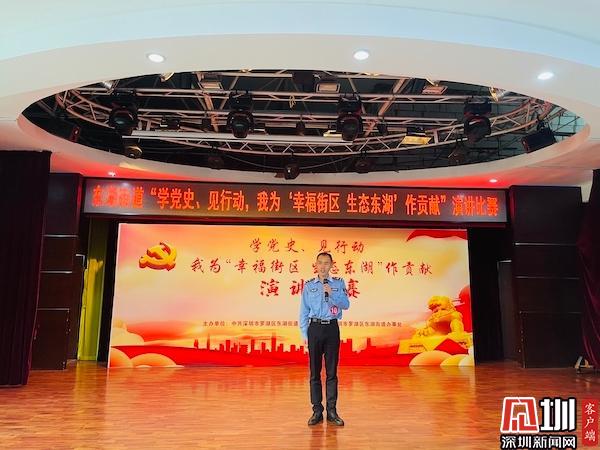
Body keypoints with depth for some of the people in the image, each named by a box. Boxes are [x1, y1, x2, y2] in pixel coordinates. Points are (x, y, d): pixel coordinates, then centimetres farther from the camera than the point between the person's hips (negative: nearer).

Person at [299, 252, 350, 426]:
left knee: (332, 372, 5)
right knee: (315, 371, 4)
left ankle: (332, 411, 14)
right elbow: (303, 311, 6)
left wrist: (331, 293, -17)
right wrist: (304, 334, 2)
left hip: (332, 328, 0)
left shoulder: (338, 283, 6)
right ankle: (317, 411, 14)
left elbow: (346, 304, -3)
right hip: (315, 328, 0)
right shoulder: (308, 285, 6)